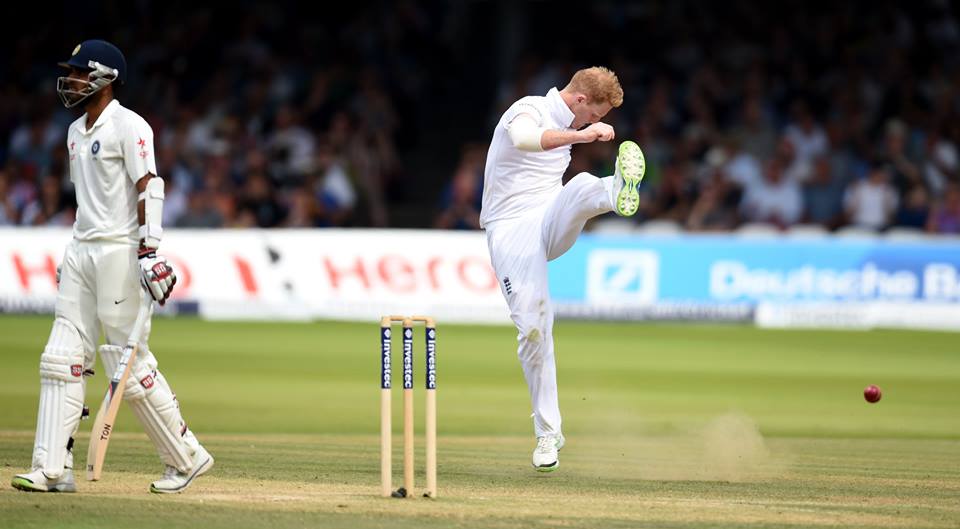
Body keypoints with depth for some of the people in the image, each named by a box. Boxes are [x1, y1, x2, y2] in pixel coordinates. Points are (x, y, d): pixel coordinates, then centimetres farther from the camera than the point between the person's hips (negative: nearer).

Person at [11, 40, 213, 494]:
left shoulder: (128, 126, -10)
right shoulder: (76, 131, 17)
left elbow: (148, 188, -17)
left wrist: (149, 250, -25)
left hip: (119, 250, -9)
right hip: (80, 251, 9)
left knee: (129, 362, -6)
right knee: (62, 358, 0)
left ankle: (186, 458, 6)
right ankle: (52, 470, -2)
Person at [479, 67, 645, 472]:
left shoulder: (565, 127, 20)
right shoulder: (529, 110, -6)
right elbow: (523, 138, -33)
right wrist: (580, 135, -43)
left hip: (551, 222, 5)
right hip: (510, 229, -5)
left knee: (584, 185, -29)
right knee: (532, 326, -13)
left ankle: (618, 193, -66)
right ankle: (547, 434, 0)